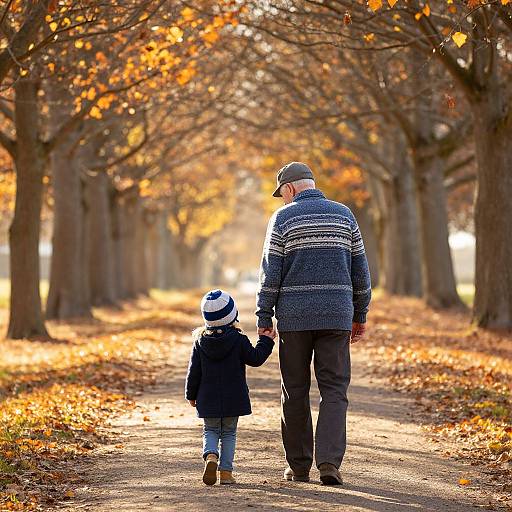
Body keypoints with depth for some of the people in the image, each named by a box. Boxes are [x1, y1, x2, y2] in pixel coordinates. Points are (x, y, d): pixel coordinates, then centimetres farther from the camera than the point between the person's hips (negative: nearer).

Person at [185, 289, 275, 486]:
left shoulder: (200, 341, -3)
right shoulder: (238, 340, -10)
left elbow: (194, 371, 1)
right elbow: (255, 359, -2)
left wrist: (191, 394, 12)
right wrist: (266, 341, 11)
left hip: (208, 399, 1)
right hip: (233, 399, -1)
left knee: (210, 431, 14)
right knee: (229, 433, 11)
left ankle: (210, 456, -16)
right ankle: (226, 471, 5)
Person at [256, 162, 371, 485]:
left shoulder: (283, 219, -1)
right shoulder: (344, 215, 8)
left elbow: (271, 273, -5)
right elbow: (359, 269, 8)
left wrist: (264, 318, 0)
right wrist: (360, 315, 15)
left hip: (294, 317, -1)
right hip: (336, 317, 2)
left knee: (295, 392, 8)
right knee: (334, 390, 3)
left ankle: (299, 466, 13)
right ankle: (329, 461, -12)